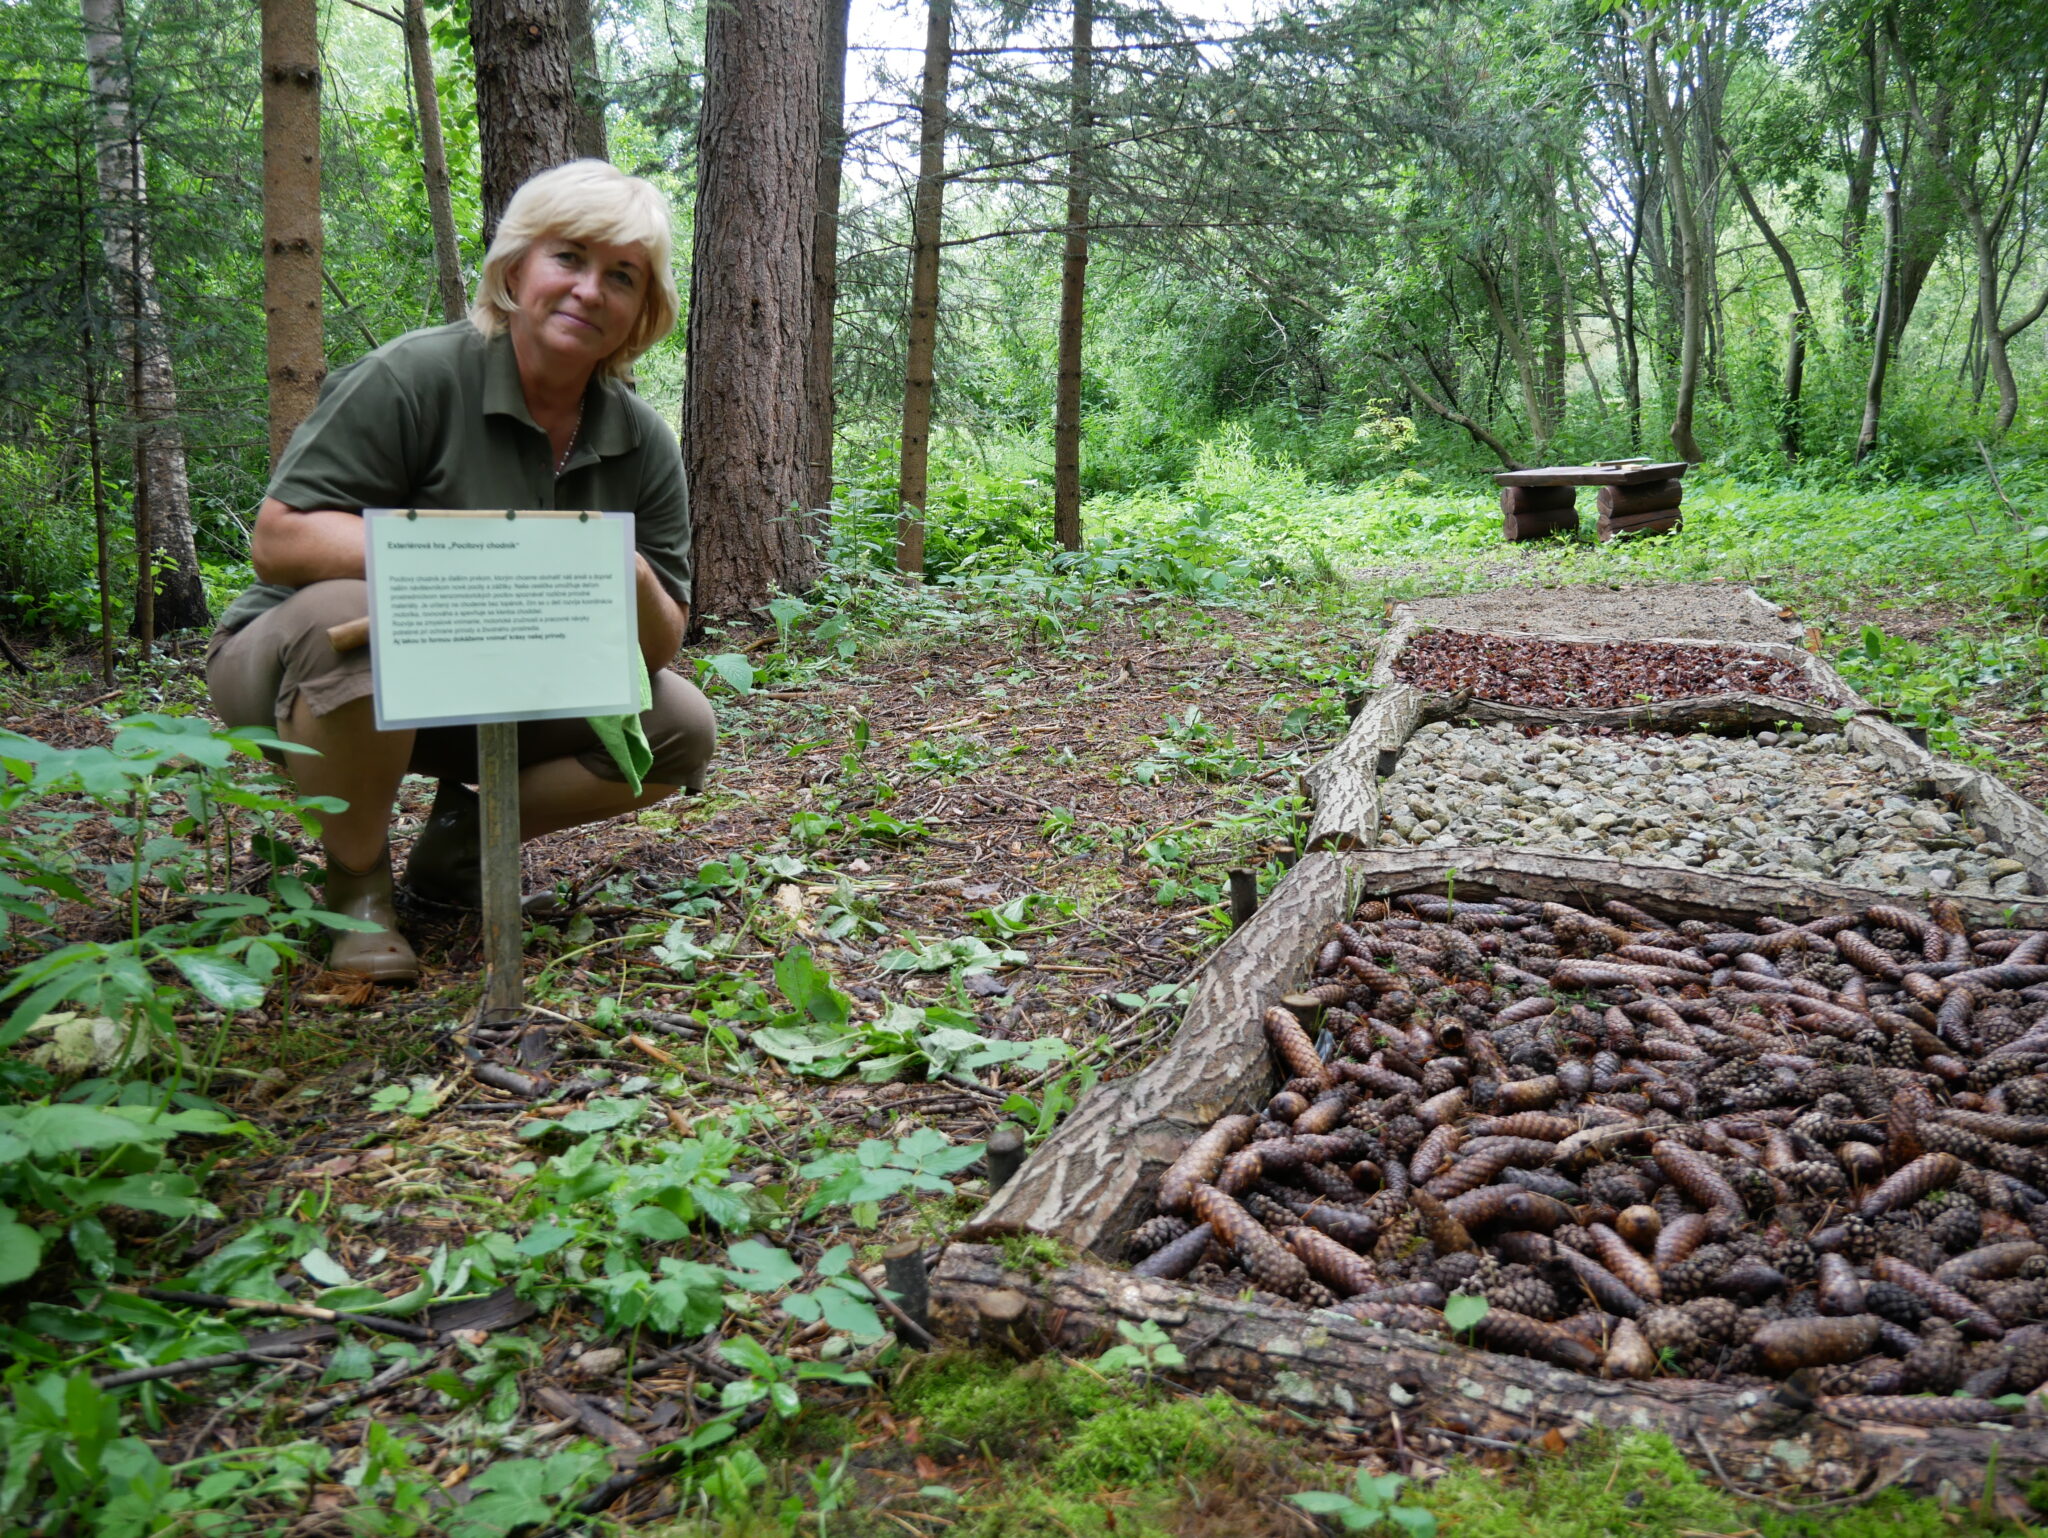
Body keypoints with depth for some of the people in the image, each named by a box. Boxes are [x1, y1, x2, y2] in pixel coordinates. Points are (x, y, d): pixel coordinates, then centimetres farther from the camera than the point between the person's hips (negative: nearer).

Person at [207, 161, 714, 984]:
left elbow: (659, 650, -2)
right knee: (354, 615, -39)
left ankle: (466, 831, 7)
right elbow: (276, 536, -23)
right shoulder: (413, 377, -18)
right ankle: (355, 885, -14)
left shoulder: (644, 443, -2)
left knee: (681, 728, -11)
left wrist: (635, 585, -26)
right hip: (297, 671, -4)